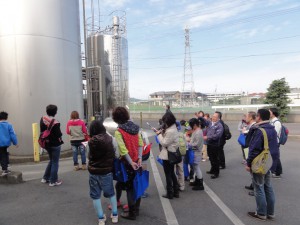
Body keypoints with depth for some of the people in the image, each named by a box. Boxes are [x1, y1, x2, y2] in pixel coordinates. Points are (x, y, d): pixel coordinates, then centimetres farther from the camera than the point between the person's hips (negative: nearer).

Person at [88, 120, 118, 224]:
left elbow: (90, 156, -2)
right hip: (107, 170, 1)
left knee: (95, 195, 15)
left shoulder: (91, 141, -12)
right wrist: (111, 165, 8)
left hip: (94, 171, -1)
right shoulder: (110, 139, -10)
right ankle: (115, 215, 29)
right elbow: (114, 155, -7)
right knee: (111, 193, 20)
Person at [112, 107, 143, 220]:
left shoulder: (118, 131, -16)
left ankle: (132, 213, 19)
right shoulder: (135, 127, 2)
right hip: (137, 161, 6)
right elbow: (140, 143, 0)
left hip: (128, 163, -6)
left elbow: (123, 150, -21)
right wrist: (139, 158, -3)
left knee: (129, 187, 7)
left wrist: (131, 163, -16)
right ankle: (136, 209, 32)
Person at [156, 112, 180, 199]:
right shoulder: (173, 128, 7)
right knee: (172, 173, 20)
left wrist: (159, 134, -11)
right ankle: (176, 191, 28)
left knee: (168, 174, 4)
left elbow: (164, 143, -21)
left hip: (168, 155, -10)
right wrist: (162, 132, -1)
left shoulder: (170, 131, -25)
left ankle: (170, 193, 17)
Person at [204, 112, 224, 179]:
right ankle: (212, 170, 37)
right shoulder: (211, 124, 9)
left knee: (215, 159, 1)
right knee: (211, 158, 19)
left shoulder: (219, 125, -15)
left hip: (215, 145, -8)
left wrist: (207, 137, -23)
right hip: (209, 144, 8)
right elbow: (207, 131, 23)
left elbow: (217, 135, -24)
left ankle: (216, 173, 14)